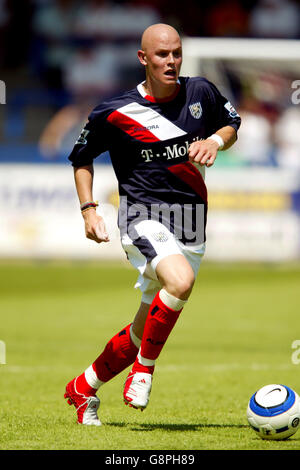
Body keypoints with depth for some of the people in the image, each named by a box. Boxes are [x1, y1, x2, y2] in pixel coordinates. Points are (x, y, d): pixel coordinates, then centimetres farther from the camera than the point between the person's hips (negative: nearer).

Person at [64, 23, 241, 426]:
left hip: (191, 227, 5)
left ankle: (85, 387, 31)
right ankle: (144, 369, -15)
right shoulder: (114, 113, -5)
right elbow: (81, 158, 11)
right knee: (181, 280, -35)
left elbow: (232, 124, 21)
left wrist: (215, 141, -2)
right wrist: (89, 210, 0)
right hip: (144, 218, -5)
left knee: (146, 331, 9)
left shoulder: (201, 93, 2)